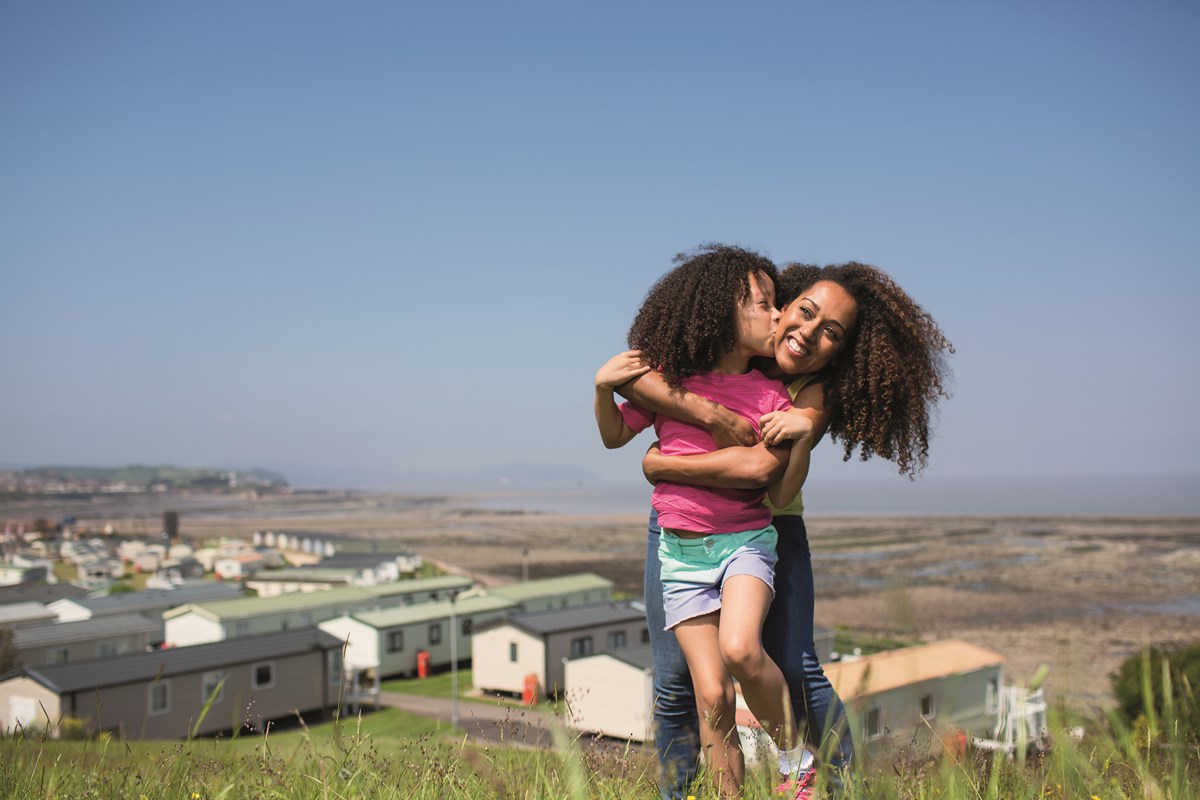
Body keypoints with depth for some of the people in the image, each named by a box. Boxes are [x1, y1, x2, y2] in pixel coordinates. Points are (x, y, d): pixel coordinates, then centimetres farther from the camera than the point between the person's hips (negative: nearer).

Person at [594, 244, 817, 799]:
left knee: (739, 647, -28)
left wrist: (803, 435, -19)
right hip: (682, 550, 1)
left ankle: (793, 752, -2)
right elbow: (614, 436, 14)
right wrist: (603, 389, -5)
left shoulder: (771, 396, -3)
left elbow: (781, 496, -4)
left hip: (746, 539, -1)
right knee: (711, 694, -5)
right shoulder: (667, 379, -2)